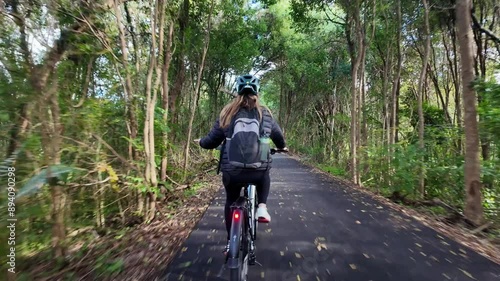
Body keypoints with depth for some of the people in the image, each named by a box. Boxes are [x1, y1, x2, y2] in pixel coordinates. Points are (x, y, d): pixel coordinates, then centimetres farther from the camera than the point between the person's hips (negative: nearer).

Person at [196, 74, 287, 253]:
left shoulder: (227, 113, 0)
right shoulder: (265, 113, 4)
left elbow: (212, 141, 3)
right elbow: (278, 136, 18)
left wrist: (201, 142, 26)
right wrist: (282, 147, 40)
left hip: (232, 171, 0)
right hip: (259, 171, 0)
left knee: (231, 201, 26)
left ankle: (230, 242, 34)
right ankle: (262, 207, 16)